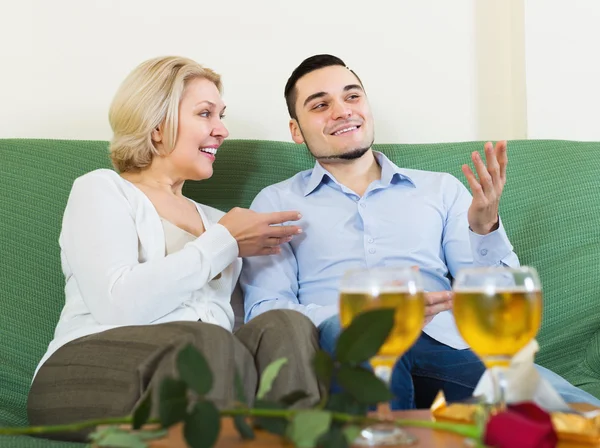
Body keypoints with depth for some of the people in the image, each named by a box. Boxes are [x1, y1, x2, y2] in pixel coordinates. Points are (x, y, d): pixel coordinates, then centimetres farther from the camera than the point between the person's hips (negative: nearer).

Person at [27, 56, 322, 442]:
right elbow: (118, 305, -12)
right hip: (91, 377, -5)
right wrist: (224, 243, -4)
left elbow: (230, 324, 15)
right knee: (206, 342, -36)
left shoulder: (215, 220, 28)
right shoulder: (102, 189, 10)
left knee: (286, 326, -26)